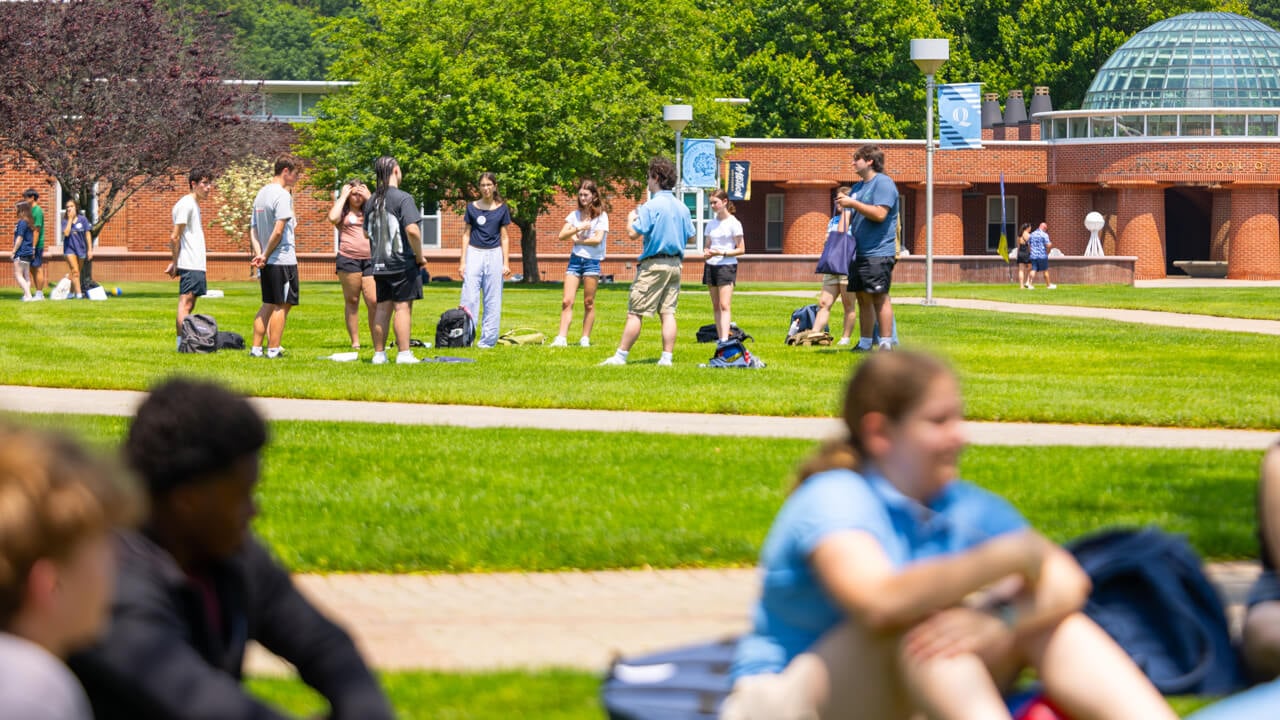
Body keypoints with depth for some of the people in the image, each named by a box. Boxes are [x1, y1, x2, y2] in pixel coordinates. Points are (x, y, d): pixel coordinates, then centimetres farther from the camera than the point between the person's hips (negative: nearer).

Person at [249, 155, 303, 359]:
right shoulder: (282, 195, -13)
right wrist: (265, 256, -11)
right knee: (282, 305, -1)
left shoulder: (261, 194, 14)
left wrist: (259, 254, 2)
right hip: (283, 259, -8)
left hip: (267, 261, 8)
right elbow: (278, 231, -21)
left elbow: (253, 230, 12)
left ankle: (256, 348, 14)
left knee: (268, 305, 15)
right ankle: (273, 349, -1)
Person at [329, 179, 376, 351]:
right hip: (348, 259, -2)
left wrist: (369, 198, 2)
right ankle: (355, 341, 5)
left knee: (374, 301, -6)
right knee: (352, 301, 2)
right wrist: (343, 197, -3)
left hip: (369, 260, 2)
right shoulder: (343, 212, 9)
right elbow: (332, 218, -14)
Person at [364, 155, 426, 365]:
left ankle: (379, 353, 14)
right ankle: (404, 353, -4)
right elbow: (412, 230, -21)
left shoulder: (371, 201, 9)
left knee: (382, 308, 11)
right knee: (403, 307, -3)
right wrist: (419, 256, -10)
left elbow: (366, 232, 18)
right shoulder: (402, 198, -12)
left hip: (378, 263, 6)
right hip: (402, 262, -6)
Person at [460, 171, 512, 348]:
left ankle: (488, 340, 6)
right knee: (469, 297, -7)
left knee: (492, 301, 2)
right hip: (474, 253, 0)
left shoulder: (502, 209, 5)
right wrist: (462, 262, 2)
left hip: (494, 254, 0)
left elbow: (504, 237, 7)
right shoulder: (472, 207, 5)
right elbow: (466, 234, 7)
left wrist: (506, 263, 2)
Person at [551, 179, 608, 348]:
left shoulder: (601, 216, -1)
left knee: (588, 302, 1)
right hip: (575, 259, 3)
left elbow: (598, 239, -10)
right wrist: (579, 228, -12)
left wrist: (579, 240, -3)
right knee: (567, 302, -5)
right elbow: (562, 235, 1)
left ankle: (585, 339, 7)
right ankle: (561, 338, -9)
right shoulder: (575, 215, 10)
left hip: (592, 260, -3)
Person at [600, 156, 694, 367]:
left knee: (635, 312, -3)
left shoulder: (651, 206, -12)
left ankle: (621, 355, -2)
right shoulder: (682, 207, 9)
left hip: (654, 264, -7)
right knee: (668, 312, 6)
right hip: (675, 263, 7)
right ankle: (667, 356, 2)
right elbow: (690, 235, 14)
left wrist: (631, 219, 4)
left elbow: (633, 233, -16)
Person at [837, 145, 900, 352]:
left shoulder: (883, 183, -10)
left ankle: (886, 343, -10)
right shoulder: (858, 186, 19)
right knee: (863, 297, 10)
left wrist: (853, 203, -18)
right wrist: (843, 205, 8)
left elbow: (880, 214, -21)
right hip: (860, 253, 9)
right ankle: (865, 342, 16)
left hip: (878, 252, -9)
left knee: (880, 297, -10)